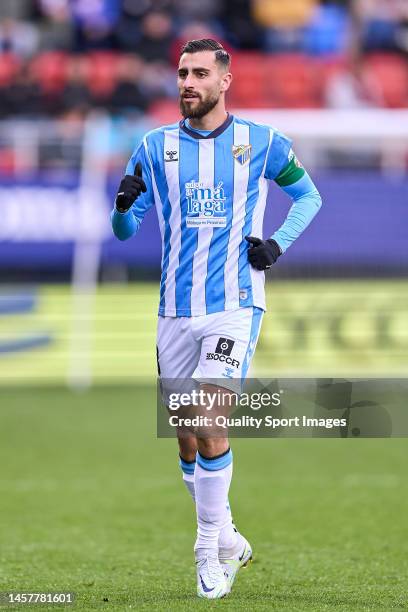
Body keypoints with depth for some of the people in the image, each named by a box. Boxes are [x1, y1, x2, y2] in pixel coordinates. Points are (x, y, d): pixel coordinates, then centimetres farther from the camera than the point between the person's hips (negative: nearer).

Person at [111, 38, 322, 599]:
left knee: (209, 424, -19)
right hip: (176, 311, 3)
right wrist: (124, 205, -16)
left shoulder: (261, 143, 0)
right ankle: (228, 541, 26)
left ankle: (210, 551, -7)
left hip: (235, 305, -3)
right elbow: (124, 230, 7)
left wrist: (279, 243, -2)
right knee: (187, 441, 7)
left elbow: (308, 195, 15)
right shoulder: (156, 147, 5)